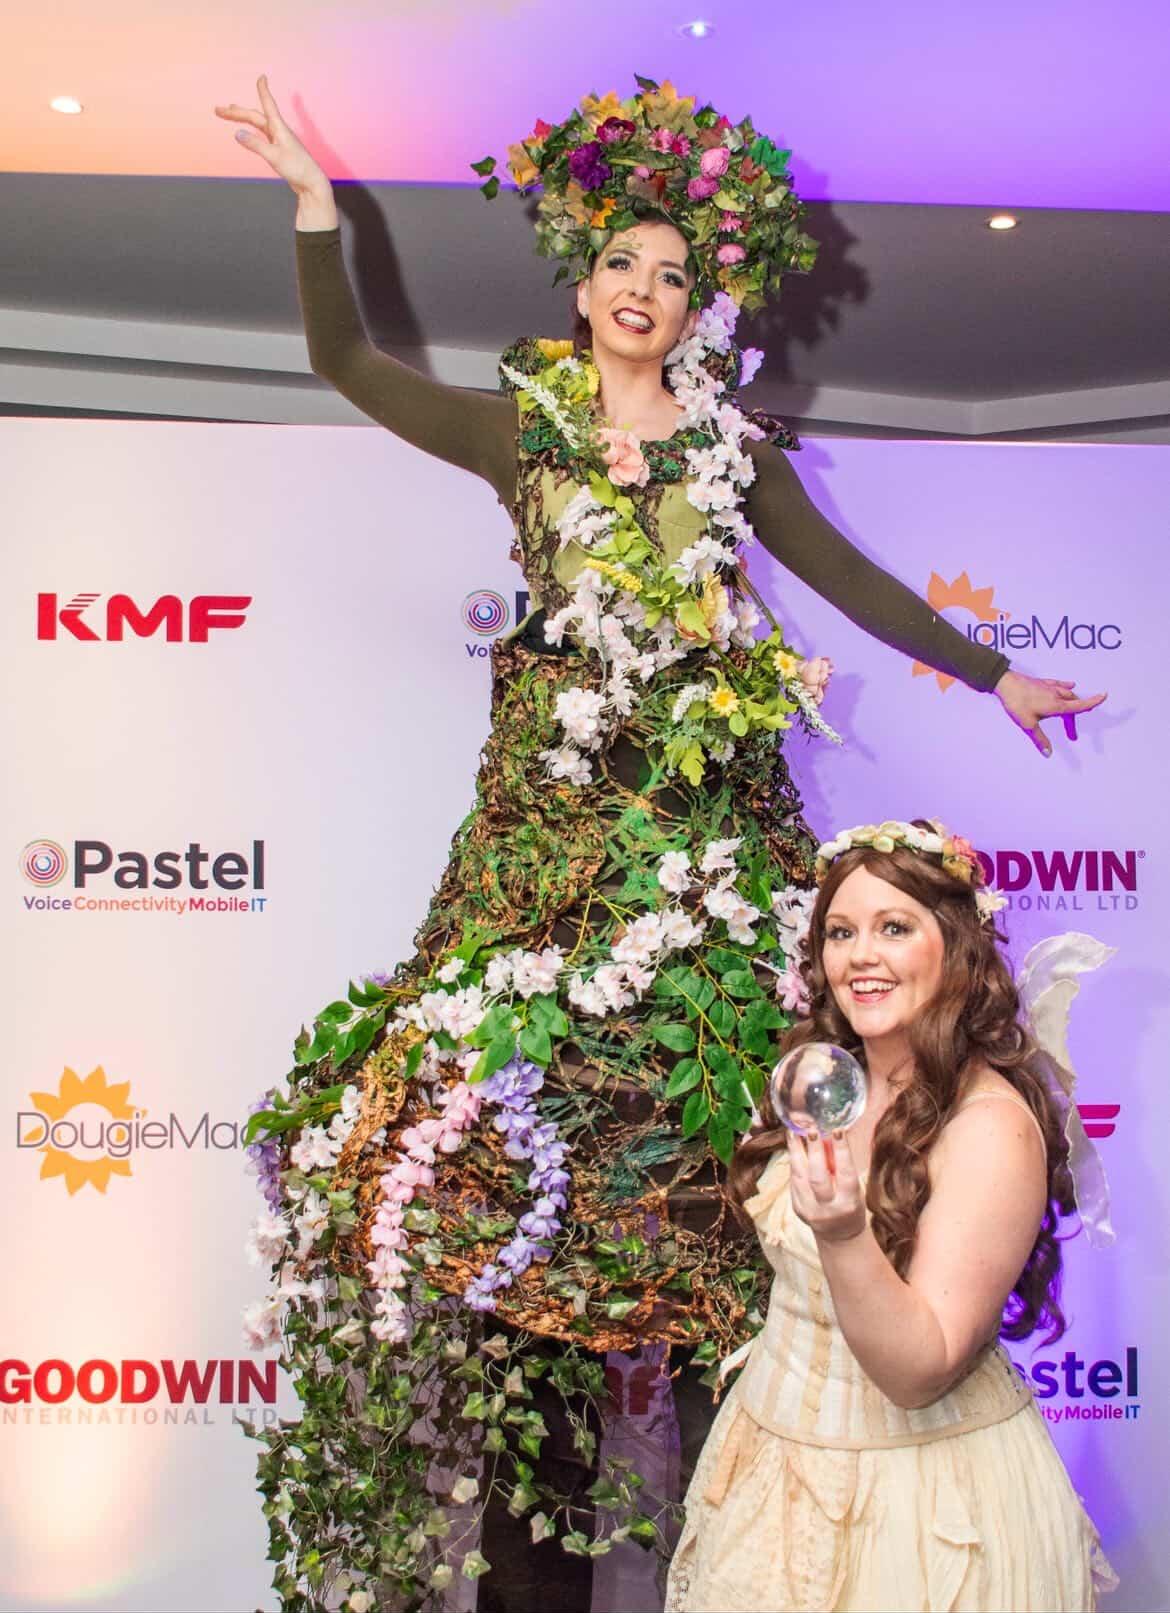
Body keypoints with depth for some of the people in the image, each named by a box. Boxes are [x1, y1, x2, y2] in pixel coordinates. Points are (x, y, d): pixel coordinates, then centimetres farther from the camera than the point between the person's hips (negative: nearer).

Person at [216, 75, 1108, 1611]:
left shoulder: (732, 443, 13)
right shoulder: (521, 423, 11)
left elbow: (852, 578, 18)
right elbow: (345, 360, 9)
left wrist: (992, 674, 20)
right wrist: (316, 200, 4)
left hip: (713, 793, 1)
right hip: (556, 793, 0)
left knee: (714, 1063, -4)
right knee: (524, 1094, -7)